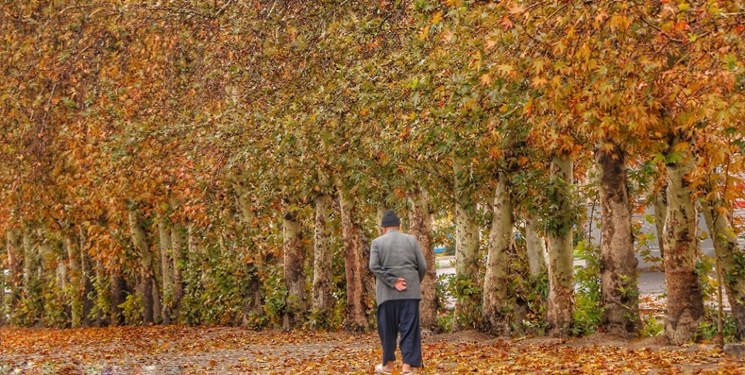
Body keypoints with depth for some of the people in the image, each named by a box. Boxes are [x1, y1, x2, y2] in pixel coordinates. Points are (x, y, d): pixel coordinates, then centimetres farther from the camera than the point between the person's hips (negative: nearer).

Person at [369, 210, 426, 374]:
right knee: (409, 329, 0)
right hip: (410, 292, 0)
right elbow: (422, 266, 4)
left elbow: (374, 266, -9)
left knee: (388, 329, 11)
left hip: (387, 293, 0)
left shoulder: (377, 242, 4)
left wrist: (392, 281, -9)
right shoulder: (411, 240, 7)